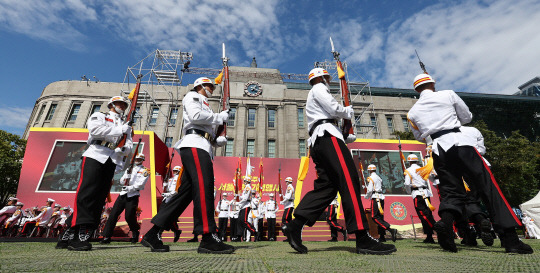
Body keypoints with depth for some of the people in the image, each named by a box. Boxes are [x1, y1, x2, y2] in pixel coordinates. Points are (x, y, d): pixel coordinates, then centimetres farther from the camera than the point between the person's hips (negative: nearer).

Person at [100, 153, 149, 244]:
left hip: (133, 196, -5)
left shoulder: (145, 171, 2)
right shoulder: (129, 169, 19)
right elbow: (121, 182, 11)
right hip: (123, 194, 5)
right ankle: (107, 237, 4)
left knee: (129, 216, -7)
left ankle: (135, 233, 18)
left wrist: (129, 188, -20)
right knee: (113, 214, -3)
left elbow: (140, 184, -10)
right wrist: (128, 174, -6)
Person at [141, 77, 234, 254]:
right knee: (204, 187, -21)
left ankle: (153, 234, 7)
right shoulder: (192, 96, 12)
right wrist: (219, 117, -1)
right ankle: (208, 238, -26)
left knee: (186, 192, 2)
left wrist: (218, 140, 12)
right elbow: (195, 115, -11)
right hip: (194, 145, -9)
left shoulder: (203, 104, 38)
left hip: (202, 148, 9)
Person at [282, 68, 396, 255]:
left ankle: (294, 226, -10)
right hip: (327, 137, -10)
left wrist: (348, 138, 23)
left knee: (326, 186, -2)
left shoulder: (313, 99, 39)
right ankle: (362, 239, -20)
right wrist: (349, 112, 15)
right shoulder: (319, 89, 10)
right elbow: (334, 109, -7)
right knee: (349, 181, -17)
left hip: (317, 142, 10)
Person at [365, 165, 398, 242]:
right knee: (380, 217, 9)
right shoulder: (379, 178, 19)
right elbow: (380, 189, 19)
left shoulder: (371, 178, -6)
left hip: (375, 198, -9)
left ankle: (391, 230, -25)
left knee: (375, 217, -11)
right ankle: (382, 237, 9)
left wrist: (366, 197, 5)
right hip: (381, 198, 9)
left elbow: (370, 190, -13)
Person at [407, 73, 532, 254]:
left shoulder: (413, 112, 12)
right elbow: (467, 117, 17)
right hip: (460, 143, -2)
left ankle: (445, 222, -21)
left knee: (451, 191, 6)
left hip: (439, 150, 2)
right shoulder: (448, 95, 8)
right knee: (489, 188, 0)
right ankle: (511, 239, -4)